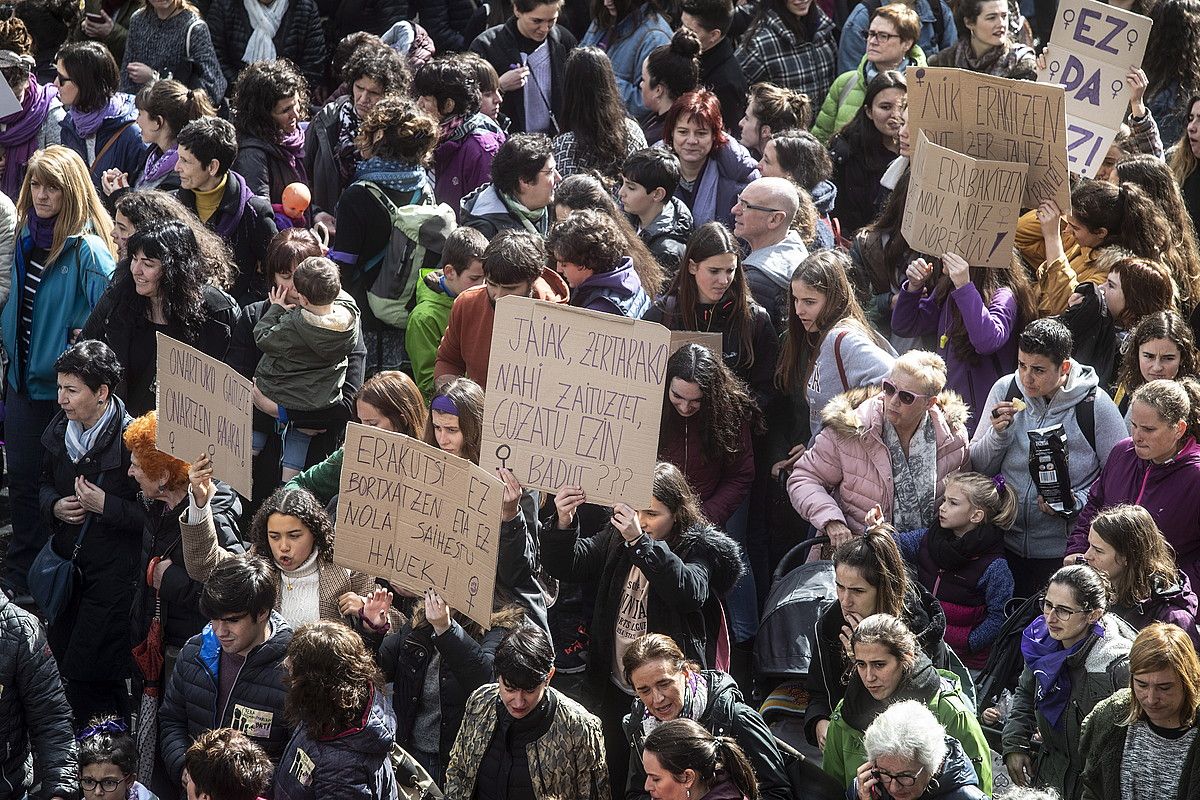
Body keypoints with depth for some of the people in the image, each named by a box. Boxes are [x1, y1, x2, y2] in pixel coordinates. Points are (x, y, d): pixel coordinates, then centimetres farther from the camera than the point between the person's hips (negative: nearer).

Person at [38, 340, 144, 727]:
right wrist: (54, 506, 0)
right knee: (59, 660, 11)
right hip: (66, 561, 7)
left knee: (85, 673, -7)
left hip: (112, 571, -7)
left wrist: (104, 504, -23)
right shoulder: (58, 430, 4)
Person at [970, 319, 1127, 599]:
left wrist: (1075, 502, -21)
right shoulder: (1006, 390, -1)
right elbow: (979, 468, 5)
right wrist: (999, 434, -13)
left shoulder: (1096, 405, -12)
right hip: (1008, 543, 3)